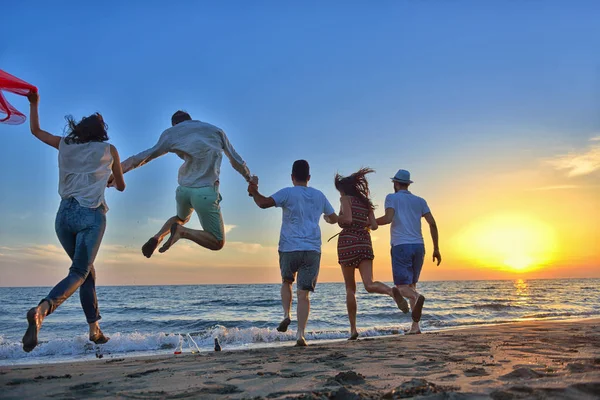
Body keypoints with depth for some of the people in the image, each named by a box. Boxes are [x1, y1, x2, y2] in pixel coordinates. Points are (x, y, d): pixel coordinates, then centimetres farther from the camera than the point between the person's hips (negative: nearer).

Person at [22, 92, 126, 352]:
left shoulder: (65, 145, 15)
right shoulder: (109, 150, 9)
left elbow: (36, 130, 31)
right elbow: (121, 186, 19)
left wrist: (34, 104, 39)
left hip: (64, 214, 4)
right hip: (91, 215, -4)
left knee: (87, 271, 16)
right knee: (79, 272, -9)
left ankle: (94, 329, 13)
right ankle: (42, 309, -37)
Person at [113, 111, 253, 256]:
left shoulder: (172, 133, 13)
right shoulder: (217, 131, 15)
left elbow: (145, 156, 12)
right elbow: (237, 161, 21)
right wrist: (250, 179, 37)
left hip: (184, 189, 3)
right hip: (205, 192, -3)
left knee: (181, 218, 36)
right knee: (217, 243, 6)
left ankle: (157, 237, 8)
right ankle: (182, 231, -16)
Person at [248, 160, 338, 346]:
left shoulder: (288, 193, -1)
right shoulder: (319, 196, 13)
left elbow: (264, 203, -14)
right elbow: (334, 219, 24)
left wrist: (254, 192, 5)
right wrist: (326, 218, 47)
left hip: (289, 248, -2)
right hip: (312, 250, 2)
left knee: (286, 282, 24)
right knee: (303, 293, 1)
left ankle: (286, 315, 6)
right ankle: (300, 334, -8)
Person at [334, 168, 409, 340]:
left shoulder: (345, 199, 0)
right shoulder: (366, 202, 16)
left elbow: (347, 219, -16)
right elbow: (374, 225, 9)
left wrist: (333, 219, 3)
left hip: (348, 242, -4)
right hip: (365, 242, 4)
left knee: (350, 288, 6)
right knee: (369, 285, -7)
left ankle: (353, 329, 6)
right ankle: (392, 291, -40)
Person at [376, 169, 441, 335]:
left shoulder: (392, 197, 4)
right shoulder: (420, 201, 16)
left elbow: (388, 218, -14)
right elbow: (432, 224, 7)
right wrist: (436, 249, 10)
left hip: (401, 246, -4)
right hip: (418, 246, 5)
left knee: (402, 286, -3)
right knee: (411, 285, 14)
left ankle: (417, 297, -38)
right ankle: (415, 326, 7)